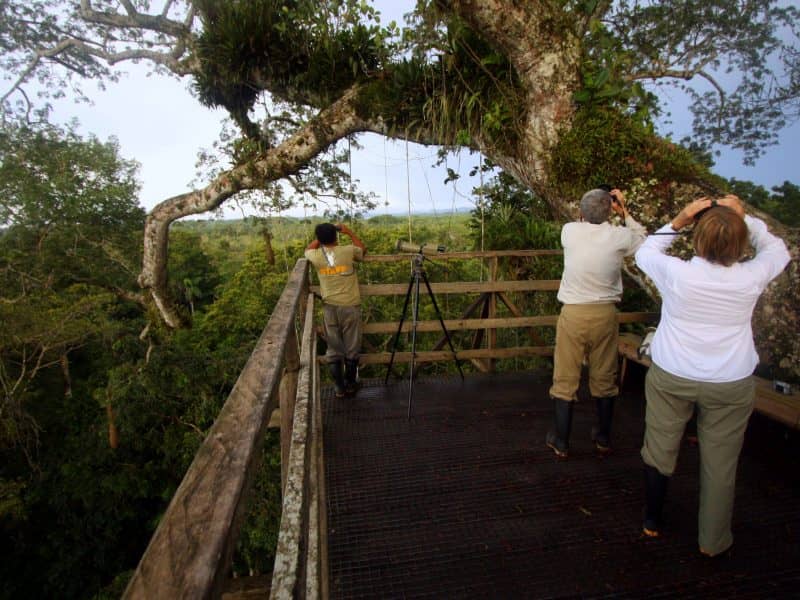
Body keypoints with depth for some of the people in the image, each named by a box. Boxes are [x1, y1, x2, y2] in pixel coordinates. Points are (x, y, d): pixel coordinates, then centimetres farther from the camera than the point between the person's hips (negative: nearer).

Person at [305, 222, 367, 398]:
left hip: (330, 308, 1)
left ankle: (339, 387, 14)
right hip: (350, 306, -1)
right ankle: (350, 384, 21)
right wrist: (349, 233, 22)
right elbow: (363, 249, 19)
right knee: (351, 348, 10)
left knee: (333, 349, 10)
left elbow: (308, 250, 25)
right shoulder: (348, 251, -5)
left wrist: (320, 237, 22)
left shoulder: (316, 256, -1)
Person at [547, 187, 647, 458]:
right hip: (605, 313, 1)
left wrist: (589, 212, 15)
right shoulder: (619, 236, -8)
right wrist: (625, 212, 14)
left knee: (565, 379, 8)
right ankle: (603, 437, 32)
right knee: (604, 379, 16)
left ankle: (560, 441, 17)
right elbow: (644, 240, 15)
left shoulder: (569, 232, -6)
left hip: (573, 313, -1)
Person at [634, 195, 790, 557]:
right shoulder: (751, 278, -13)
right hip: (731, 385, 1)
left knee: (659, 451, 17)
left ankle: (652, 522, 36)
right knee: (720, 463, 15)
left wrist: (677, 222, -2)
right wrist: (744, 219, 2)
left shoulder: (677, 274, -18)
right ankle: (713, 541, 33)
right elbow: (777, 249, 10)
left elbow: (644, 253, 3)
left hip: (671, 377, -1)